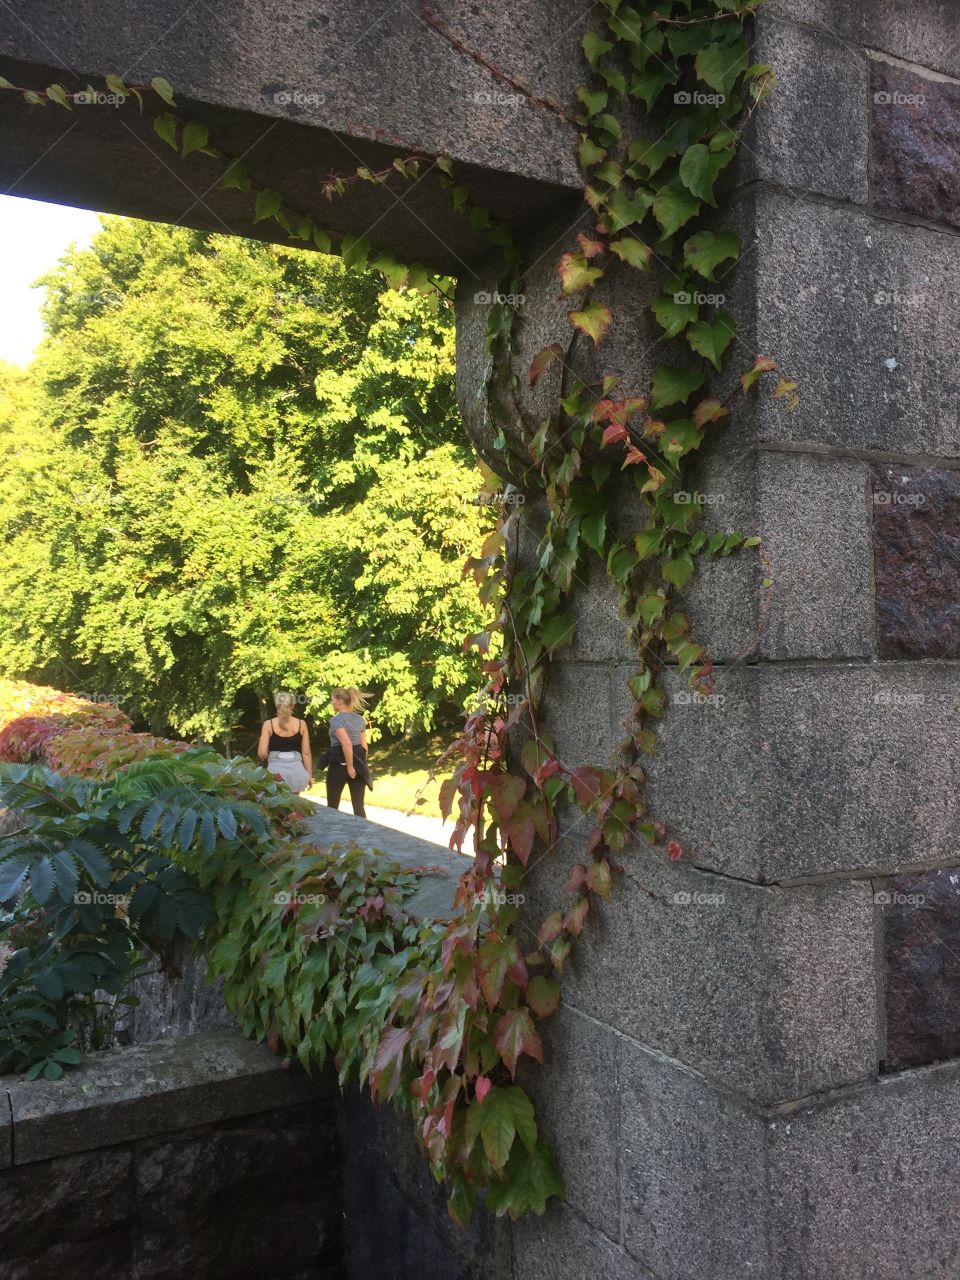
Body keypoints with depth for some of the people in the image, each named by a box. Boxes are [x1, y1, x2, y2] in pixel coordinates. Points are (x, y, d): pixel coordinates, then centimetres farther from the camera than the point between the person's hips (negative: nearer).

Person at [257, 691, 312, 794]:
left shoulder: (269, 724, -1)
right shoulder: (301, 724, 3)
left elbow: (262, 753, -6)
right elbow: (306, 753, 5)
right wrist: (309, 775, 12)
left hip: (276, 771, -2)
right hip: (296, 770, 2)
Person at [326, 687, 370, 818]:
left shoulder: (336, 720, -13)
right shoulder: (359, 719, 9)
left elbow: (346, 743, -24)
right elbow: (364, 744, 10)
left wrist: (349, 766, -20)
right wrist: (361, 764, 15)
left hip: (339, 764, -6)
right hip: (358, 764, 6)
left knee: (332, 805, 10)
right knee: (358, 805, 4)